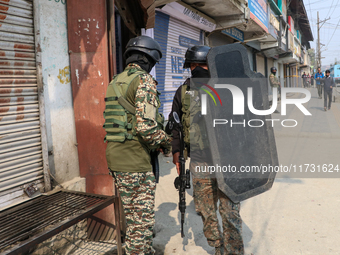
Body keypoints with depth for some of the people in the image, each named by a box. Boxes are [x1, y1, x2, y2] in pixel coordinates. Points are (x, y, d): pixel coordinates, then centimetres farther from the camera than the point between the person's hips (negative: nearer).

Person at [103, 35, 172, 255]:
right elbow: (146, 126, -23)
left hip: (116, 157, 9)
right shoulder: (144, 80, -12)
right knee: (142, 220, 3)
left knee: (135, 216, 22)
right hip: (135, 161, -9)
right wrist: (168, 141, -5)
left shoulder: (116, 82, 15)